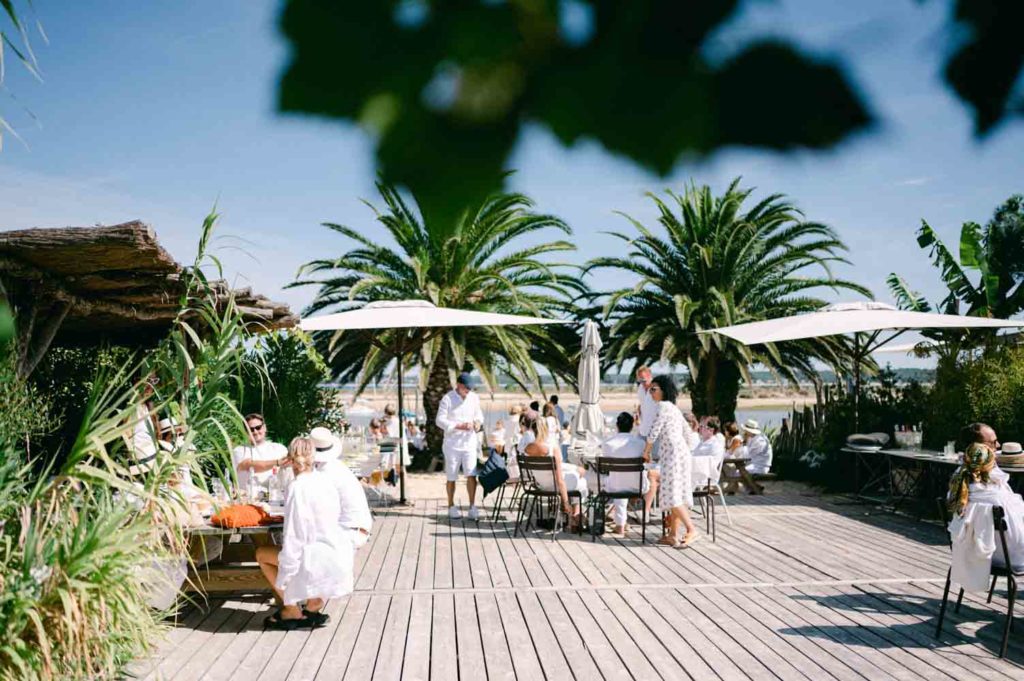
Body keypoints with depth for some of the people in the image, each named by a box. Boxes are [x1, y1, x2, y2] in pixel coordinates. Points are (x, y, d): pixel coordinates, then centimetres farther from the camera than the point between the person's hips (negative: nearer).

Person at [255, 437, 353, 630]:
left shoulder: (298, 487, -17)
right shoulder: (324, 480, 3)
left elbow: (294, 536, -18)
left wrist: (281, 583, -13)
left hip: (321, 559, -7)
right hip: (339, 553, 7)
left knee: (262, 554, 8)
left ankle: (292, 610, 9)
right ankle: (314, 602, 25)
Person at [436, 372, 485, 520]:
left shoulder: (474, 397, 4)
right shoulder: (448, 399, -10)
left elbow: (478, 414, 17)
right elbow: (440, 420, -13)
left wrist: (478, 421, -7)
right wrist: (460, 426, -22)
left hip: (469, 442, 3)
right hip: (452, 444, -3)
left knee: (471, 475, -8)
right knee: (451, 478, 7)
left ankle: (472, 506, -3)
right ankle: (451, 506, 20)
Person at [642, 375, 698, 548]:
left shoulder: (663, 406, -8)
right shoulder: (674, 408, 20)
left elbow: (654, 432, -12)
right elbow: (687, 433, 26)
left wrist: (646, 451, 1)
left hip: (673, 454, -10)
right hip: (681, 453, 10)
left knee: (672, 495, -12)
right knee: (676, 495, 8)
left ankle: (692, 530, -16)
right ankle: (673, 535, 9)